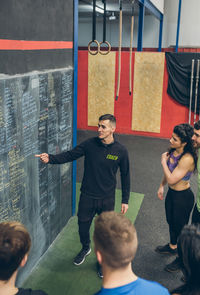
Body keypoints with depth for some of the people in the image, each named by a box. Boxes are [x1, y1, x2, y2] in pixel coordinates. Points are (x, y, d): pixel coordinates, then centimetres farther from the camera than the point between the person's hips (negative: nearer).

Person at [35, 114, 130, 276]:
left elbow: (125, 176, -1)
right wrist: (50, 158, -26)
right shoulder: (90, 144, -10)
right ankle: (86, 248, 50)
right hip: (87, 197, 2)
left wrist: (125, 200, 2)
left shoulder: (121, 151, -10)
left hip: (107, 199, -1)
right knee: (83, 226, 17)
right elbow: (69, 155, -7)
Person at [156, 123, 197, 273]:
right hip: (172, 193, 8)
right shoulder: (173, 151, -6)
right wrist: (162, 186, 12)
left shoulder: (187, 159, -32)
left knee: (180, 226, 9)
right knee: (171, 221, 27)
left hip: (183, 197, -8)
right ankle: (173, 247, 52)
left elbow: (171, 179, -31)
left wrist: (163, 161, -21)